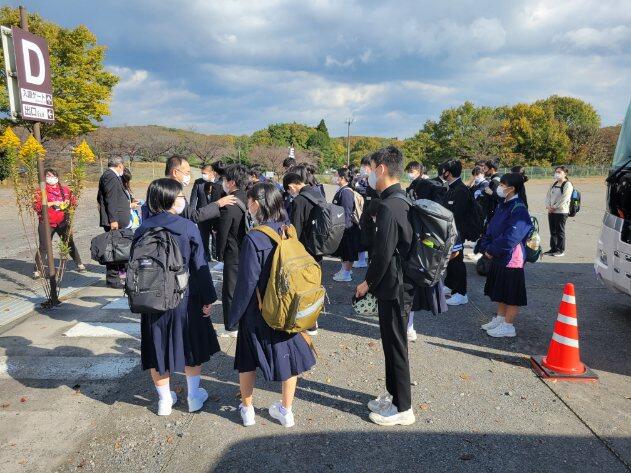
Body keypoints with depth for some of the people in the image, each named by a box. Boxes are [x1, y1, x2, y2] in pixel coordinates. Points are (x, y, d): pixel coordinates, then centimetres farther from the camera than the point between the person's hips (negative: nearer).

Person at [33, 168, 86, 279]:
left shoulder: (65, 189, 10)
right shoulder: (41, 191, -1)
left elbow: (74, 201, 15)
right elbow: (36, 206, -11)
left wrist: (68, 203, -6)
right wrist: (52, 203, -18)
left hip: (63, 223, 3)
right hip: (46, 223, -3)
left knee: (69, 243, 11)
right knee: (43, 247, -2)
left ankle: (79, 264, 22)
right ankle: (38, 270, 7)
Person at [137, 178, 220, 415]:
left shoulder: (142, 230, -3)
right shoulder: (188, 227, -13)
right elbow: (199, 266, -12)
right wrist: (208, 298, -4)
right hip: (185, 299, -2)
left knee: (158, 349, 15)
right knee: (191, 346, 16)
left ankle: (164, 400, 28)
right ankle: (193, 396, 28)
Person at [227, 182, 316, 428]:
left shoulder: (253, 238, -20)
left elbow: (247, 282, -17)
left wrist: (234, 315, -6)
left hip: (258, 312, -4)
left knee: (247, 360, 17)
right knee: (289, 356, 17)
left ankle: (247, 409, 32)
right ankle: (286, 410, 30)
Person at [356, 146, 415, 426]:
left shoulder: (387, 207, -22)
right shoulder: (401, 201, 9)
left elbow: (383, 253, -24)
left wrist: (368, 282, -9)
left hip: (391, 287, -9)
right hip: (396, 283, 9)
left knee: (395, 346, 4)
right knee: (392, 342, 20)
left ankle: (402, 409, 20)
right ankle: (393, 395, 36)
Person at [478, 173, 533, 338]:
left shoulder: (519, 210, -19)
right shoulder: (502, 206, 9)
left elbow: (510, 237, -25)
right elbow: (491, 228, 10)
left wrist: (491, 250, -18)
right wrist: (485, 247, -3)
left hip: (511, 258, -9)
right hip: (498, 257, 9)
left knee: (511, 294, 4)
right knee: (500, 290, 19)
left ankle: (508, 326, 15)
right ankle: (500, 318, 34)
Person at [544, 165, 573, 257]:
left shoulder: (567, 185, -8)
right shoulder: (554, 184, 16)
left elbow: (564, 199, -16)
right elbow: (548, 195, 13)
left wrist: (554, 207, -15)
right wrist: (548, 206, -3)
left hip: (561, 212, -7)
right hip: (551, 211, 7)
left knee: (560, 231, -1)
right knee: (553, 231, 12)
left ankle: (561, 250, 7)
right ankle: (553, 248, 21)